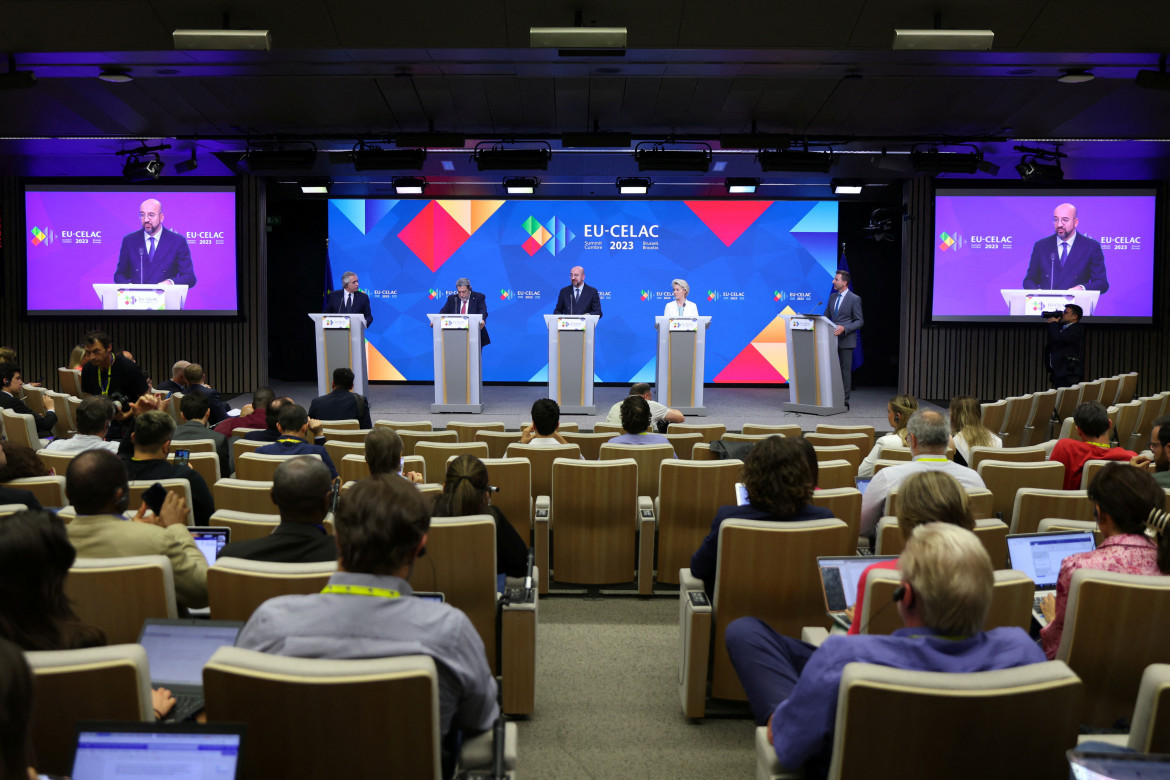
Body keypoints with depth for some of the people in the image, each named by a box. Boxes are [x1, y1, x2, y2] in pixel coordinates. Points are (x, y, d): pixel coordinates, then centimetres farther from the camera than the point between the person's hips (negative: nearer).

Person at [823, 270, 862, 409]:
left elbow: (859, 321, -9)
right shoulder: (833, 297, 12)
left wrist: (844, 328, -22)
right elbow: (826, 315, 18)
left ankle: (845, 400, 7)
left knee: (845, 370, 1)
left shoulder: (854, 299, -8)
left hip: (846, 340, -6)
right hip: (832, 339, 6)